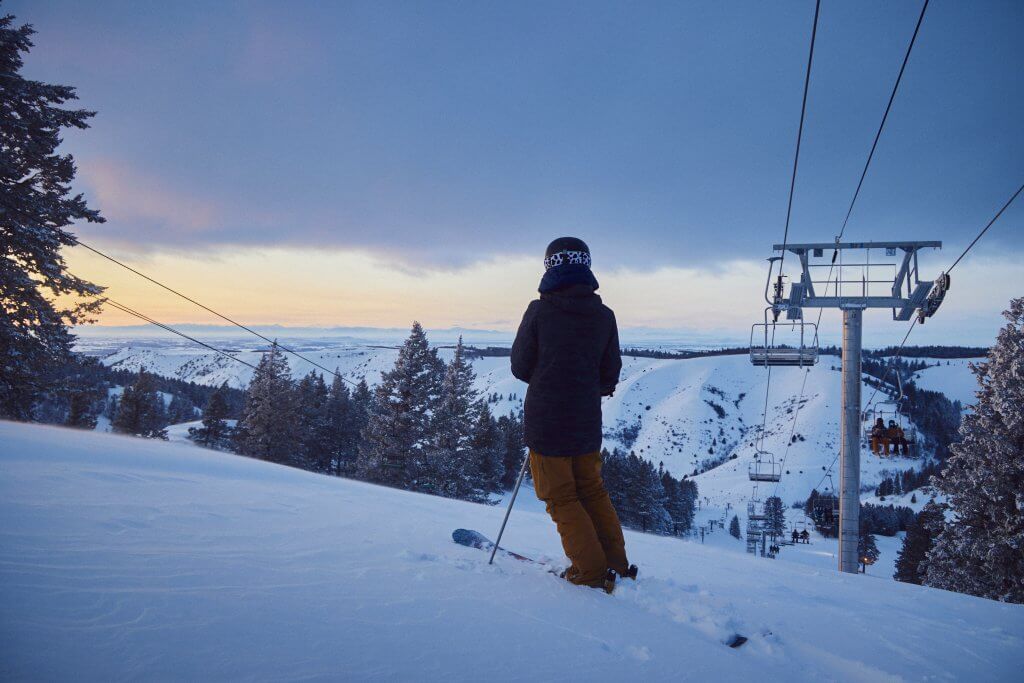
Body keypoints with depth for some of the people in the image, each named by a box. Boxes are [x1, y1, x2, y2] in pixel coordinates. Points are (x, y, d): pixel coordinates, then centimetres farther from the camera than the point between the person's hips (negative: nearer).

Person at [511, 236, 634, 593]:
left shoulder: (539, 311, -13)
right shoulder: (604, 315, -2)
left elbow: (520, 366, -4)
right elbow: (610, 374, 5)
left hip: (546, 420, -4)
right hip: (587, 422, 4)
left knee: (561, 498, 8)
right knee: (592, 490, 20)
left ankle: (592, 572, 8)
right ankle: (617, 564, 24)